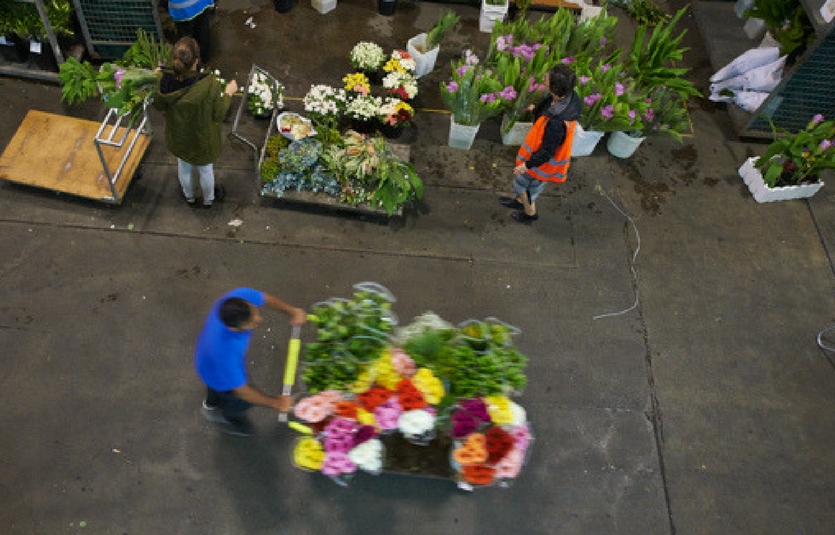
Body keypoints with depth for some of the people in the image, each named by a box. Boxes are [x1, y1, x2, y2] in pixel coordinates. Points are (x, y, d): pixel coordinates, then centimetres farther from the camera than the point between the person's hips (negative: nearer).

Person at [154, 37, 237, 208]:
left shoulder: (166, 80, -25)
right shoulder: (209, 84, -36)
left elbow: (159, 106, -6)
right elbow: (219, 116, -22)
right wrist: (228, 93, -7)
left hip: (178, 138, 3)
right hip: (203, 140, -3)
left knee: (184, 167, 31)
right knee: (206, 170, 27)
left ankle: (189, 197, 59)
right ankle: (208, 199, 54)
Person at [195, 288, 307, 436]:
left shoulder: (241, 296, -39)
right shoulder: (225, 352, -50)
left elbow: (265, 298, -13)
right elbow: (241, 390, -32)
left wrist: (291, 310, -24)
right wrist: (275, 403, -20)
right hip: (219, 374, -6)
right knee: (244, 401, 24)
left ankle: (211, 405, 73)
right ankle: (228, 418, 60)